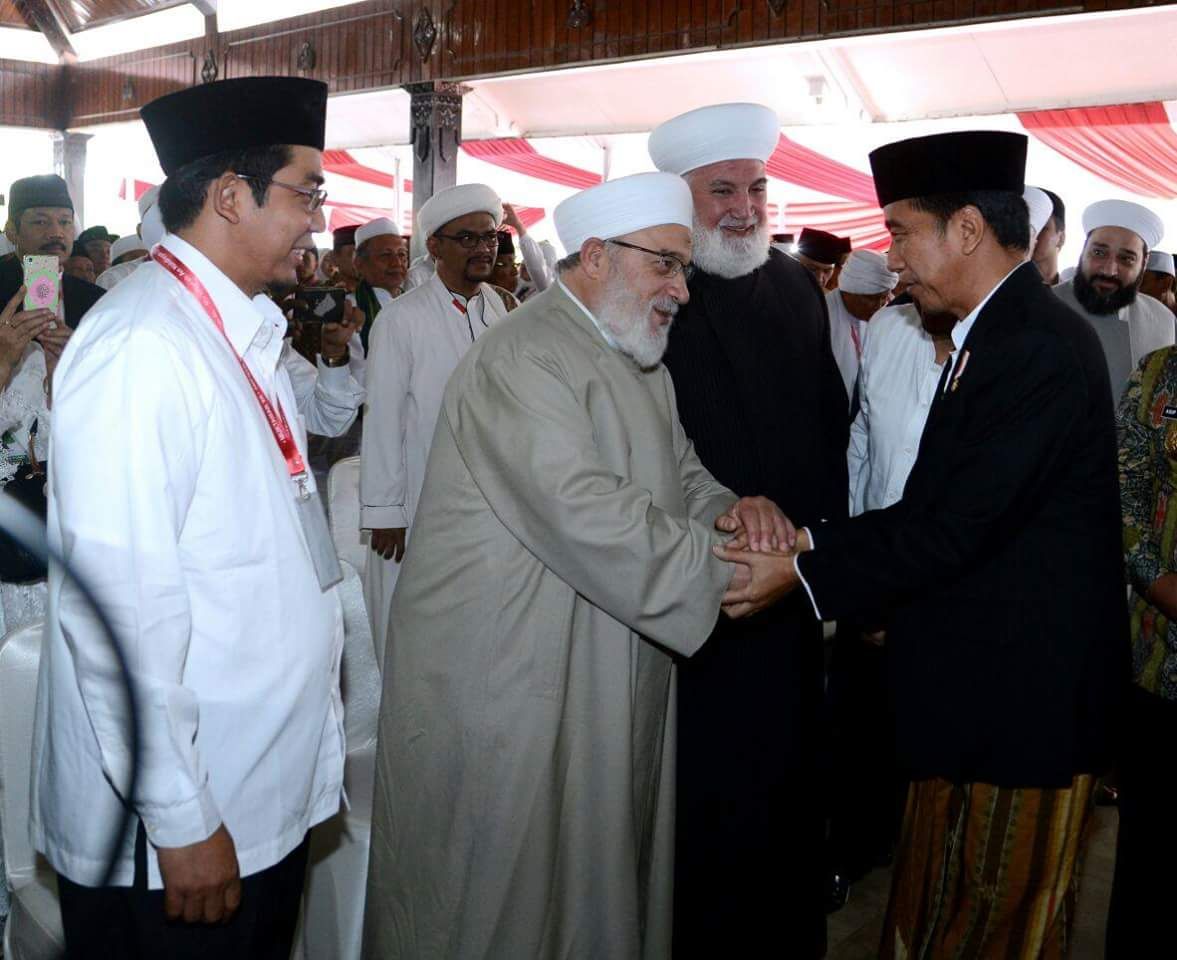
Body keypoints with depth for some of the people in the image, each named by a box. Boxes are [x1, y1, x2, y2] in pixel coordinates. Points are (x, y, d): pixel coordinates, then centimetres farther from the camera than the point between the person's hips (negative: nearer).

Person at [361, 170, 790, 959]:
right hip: (506, 678, -9)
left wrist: (729, 508, -9)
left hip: (611, 679, 9)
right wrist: (724, 568, -21)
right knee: (506, 893, 7)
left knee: (599, 873, 19)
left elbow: (680, 476, 14)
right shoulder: (523, 359, -18)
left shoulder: (642, 365, 15)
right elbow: (584, 513, -28)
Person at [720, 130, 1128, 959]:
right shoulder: (1003, 332, 9)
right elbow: (936, 509, 8)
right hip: (979, 683, 9)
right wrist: (809, 540, -1)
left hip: (1017, 699, -9)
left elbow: (955, 527, -24)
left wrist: (804, 572, -18)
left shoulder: (1036, 346, -21)